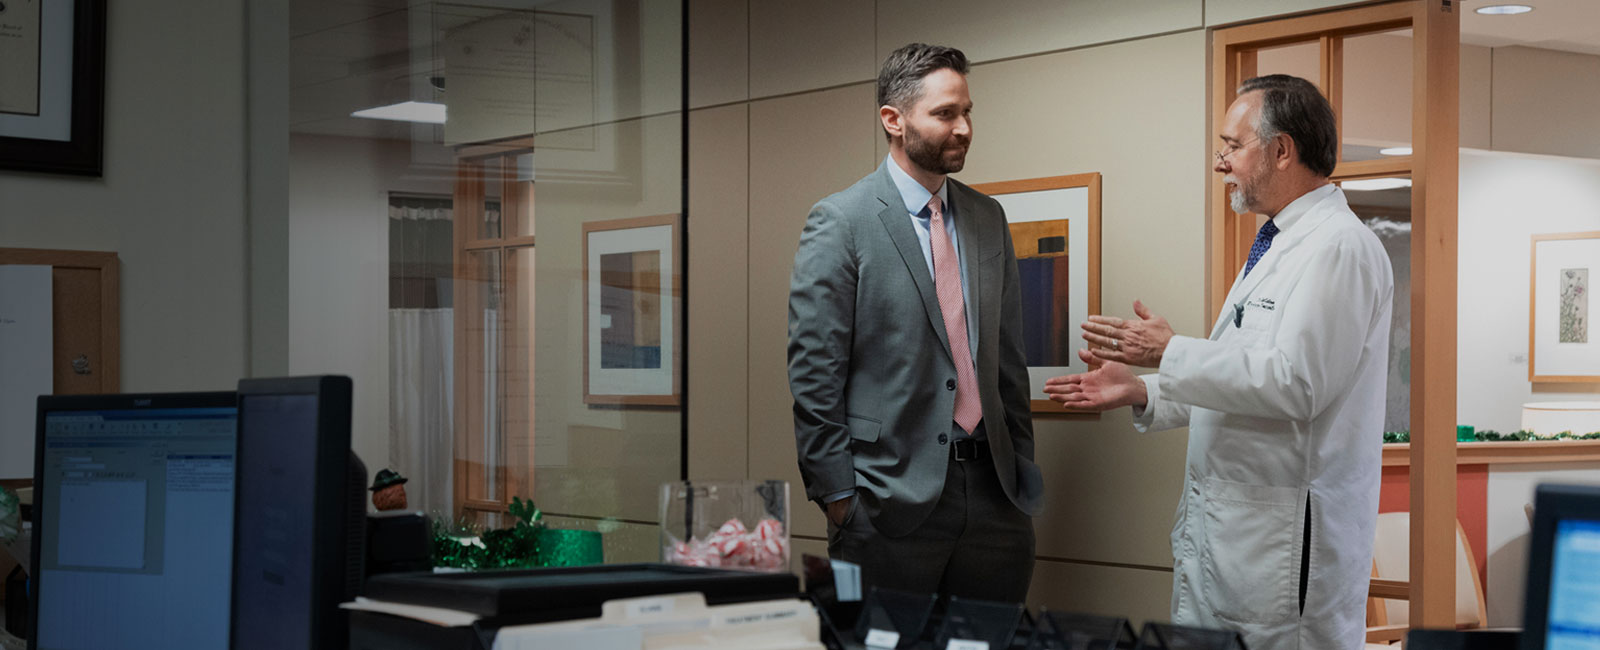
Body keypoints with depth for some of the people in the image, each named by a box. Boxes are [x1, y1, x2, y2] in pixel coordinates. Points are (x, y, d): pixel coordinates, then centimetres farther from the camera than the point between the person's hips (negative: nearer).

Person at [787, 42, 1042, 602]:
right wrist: (839, 498, -11)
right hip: (894, 498, -5)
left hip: (991, 493, 6)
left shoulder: (988, 219, 13)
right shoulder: (839, 223, -6)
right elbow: (813, 375, -8)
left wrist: (1022, 471, 13)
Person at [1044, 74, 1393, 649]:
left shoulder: (1339, 246, -14)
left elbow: (1293, 383, -23)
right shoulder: (1276, 247, 20)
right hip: (1221, 529, 10)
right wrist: (1140, 391, 13)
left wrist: (1171, 353, -16)